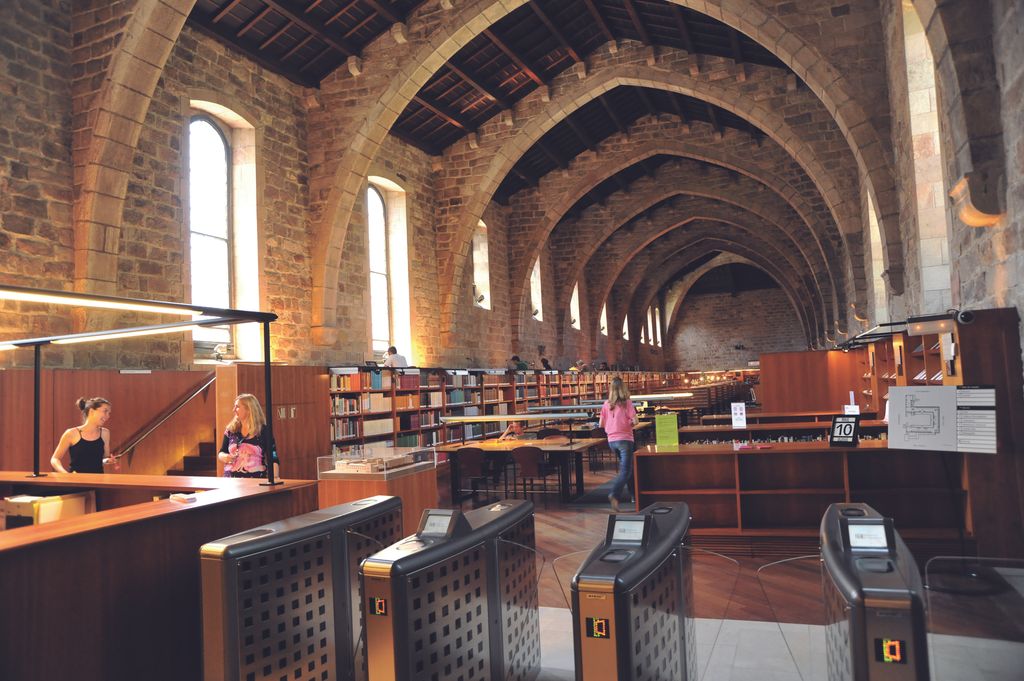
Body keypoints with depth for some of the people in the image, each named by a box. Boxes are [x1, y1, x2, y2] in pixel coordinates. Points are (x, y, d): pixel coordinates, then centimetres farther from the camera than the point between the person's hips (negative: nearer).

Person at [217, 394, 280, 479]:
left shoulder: (264, 431, -1)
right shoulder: (231, 429, 9)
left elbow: (273, 459, -4)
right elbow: (221, 453, 18)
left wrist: (275, 479, -15)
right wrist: (224, 457, -5)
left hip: (255, 481, -5)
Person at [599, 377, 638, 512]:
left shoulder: (606, 404, 3)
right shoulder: (627, 402, -8)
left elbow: (601, 424, 5)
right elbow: (635, 421, -14)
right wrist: (629, 424, 6)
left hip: (611, 441, 5)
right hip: (625, 440, -5)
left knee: (626, 467, 22)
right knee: (625, 471, -4)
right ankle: (614, 495, -23)